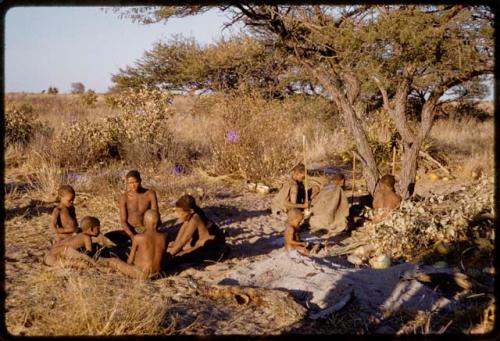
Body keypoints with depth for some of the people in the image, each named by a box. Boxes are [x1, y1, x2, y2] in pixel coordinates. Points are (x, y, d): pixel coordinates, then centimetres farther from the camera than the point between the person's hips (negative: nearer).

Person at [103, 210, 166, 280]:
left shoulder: (138, 238, -22)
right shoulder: (164, 237, -10)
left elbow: (130, 259, -8)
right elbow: (162, 257, 5)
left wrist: (129, 261, 16)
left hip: (141, 274, -4)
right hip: (157, 273, 5)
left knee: (114, 261, 19)